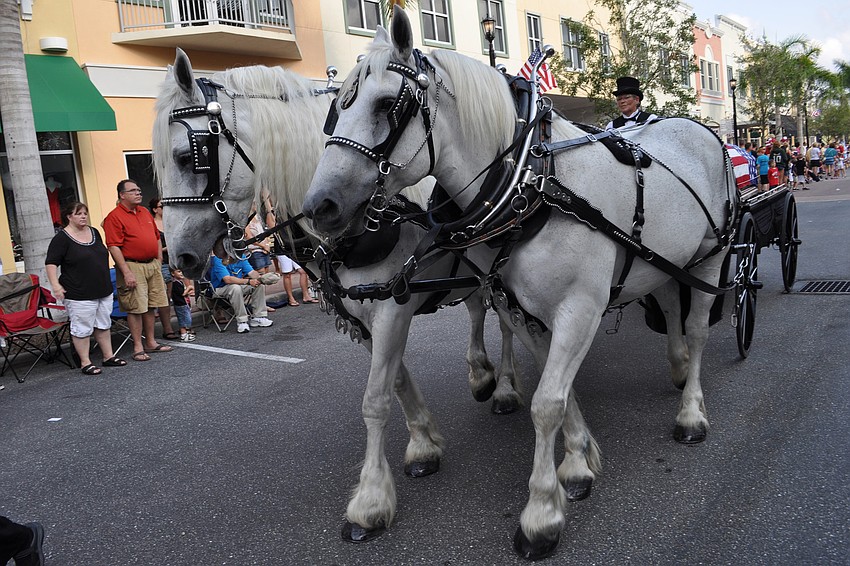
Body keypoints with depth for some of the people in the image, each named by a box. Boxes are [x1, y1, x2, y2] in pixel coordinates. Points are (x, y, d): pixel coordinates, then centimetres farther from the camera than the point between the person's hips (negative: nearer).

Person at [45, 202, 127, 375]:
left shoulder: (94, 232, 11)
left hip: (104, 291, 7)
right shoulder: (62, 238, -9)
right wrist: (55, 284, -24)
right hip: (80, 294, -7)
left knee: (104, 325, 14)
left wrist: (107, 282, 25)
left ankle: (108, 356, 23)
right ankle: (85, 363, 9)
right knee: (82, 329, 0)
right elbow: (51, 263, -12)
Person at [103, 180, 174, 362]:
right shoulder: (114, 217, -8)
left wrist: (159, 261, 14)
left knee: (151, 306, 11)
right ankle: (138, 347, 4)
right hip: (133, 267, -7)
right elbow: (113, 247, -14)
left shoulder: (145, 212, 16)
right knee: (135, 308, -4)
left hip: (152, 265, 7)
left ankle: (151, 342, 21)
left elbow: (157, 237, 22)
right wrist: (126, 272, -19)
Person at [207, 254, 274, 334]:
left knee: (260, 286, -11)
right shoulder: (218, 260, -21)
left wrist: (260, 278, -27)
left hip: (238, 284, 7)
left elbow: (251, 272, -4)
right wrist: (248, 281, -34)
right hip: (220, 288, -7)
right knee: (236, 288, -37)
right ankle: (242, 321, -29)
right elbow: (228, 279, -31)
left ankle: (258, 317, -8)